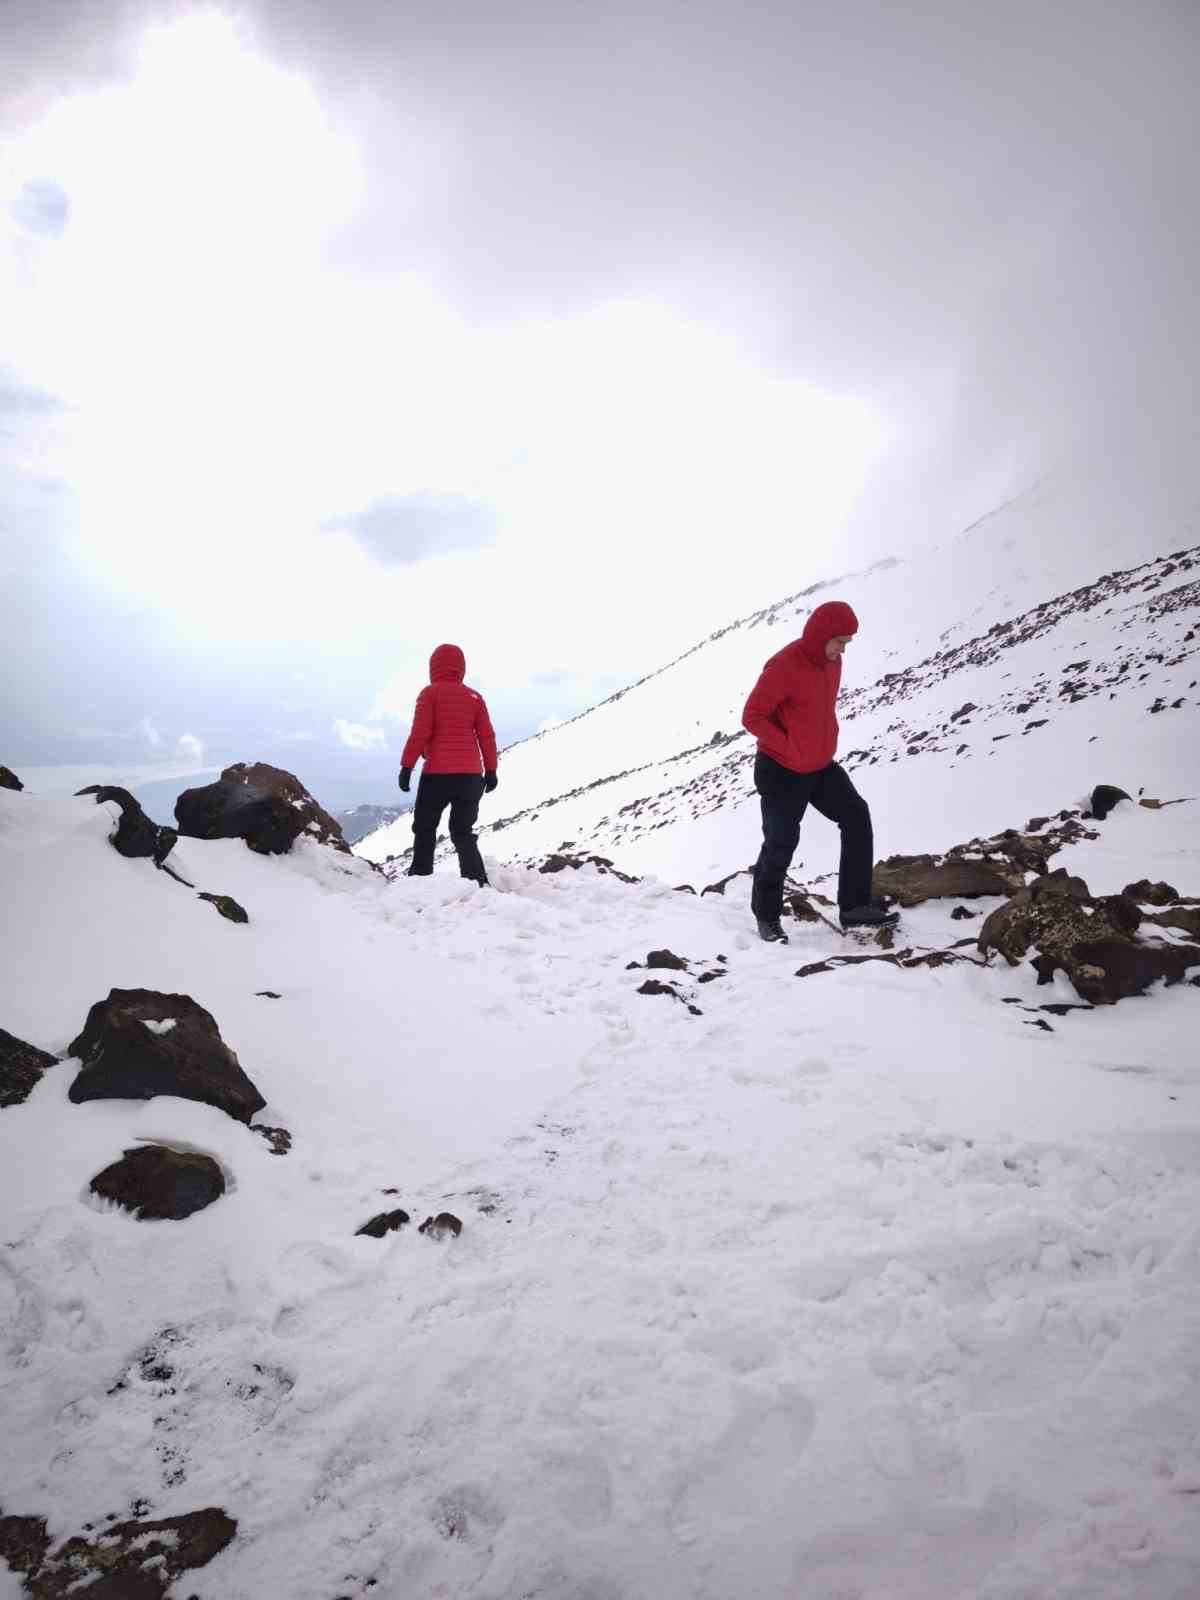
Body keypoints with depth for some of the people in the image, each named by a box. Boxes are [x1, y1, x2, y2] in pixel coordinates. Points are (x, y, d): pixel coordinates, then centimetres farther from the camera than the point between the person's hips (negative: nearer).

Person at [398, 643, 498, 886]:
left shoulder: (430, 693, 0)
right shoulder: (475, 697, 11)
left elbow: (420, 732, -7)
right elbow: (487, 737, 8)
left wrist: (406, 766, -5)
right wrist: (491, 771, 13)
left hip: (438, 774, -4)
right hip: (470, 775, 4)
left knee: (425, 829, 12)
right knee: (463, 832, 10)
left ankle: (420, 879, 8)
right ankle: (477, 882, -4)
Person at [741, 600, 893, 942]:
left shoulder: (831, 661, 0)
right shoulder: (783, 667, -26)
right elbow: (752, 716, -22)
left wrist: (827, 743, 8)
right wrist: (791, 749, -23)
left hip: (821, 767, 8)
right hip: (781, 771, -7)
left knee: (857, 817, -1)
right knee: (781, 845, 1)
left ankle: (855, 906, 6)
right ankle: (767, 917, 22)